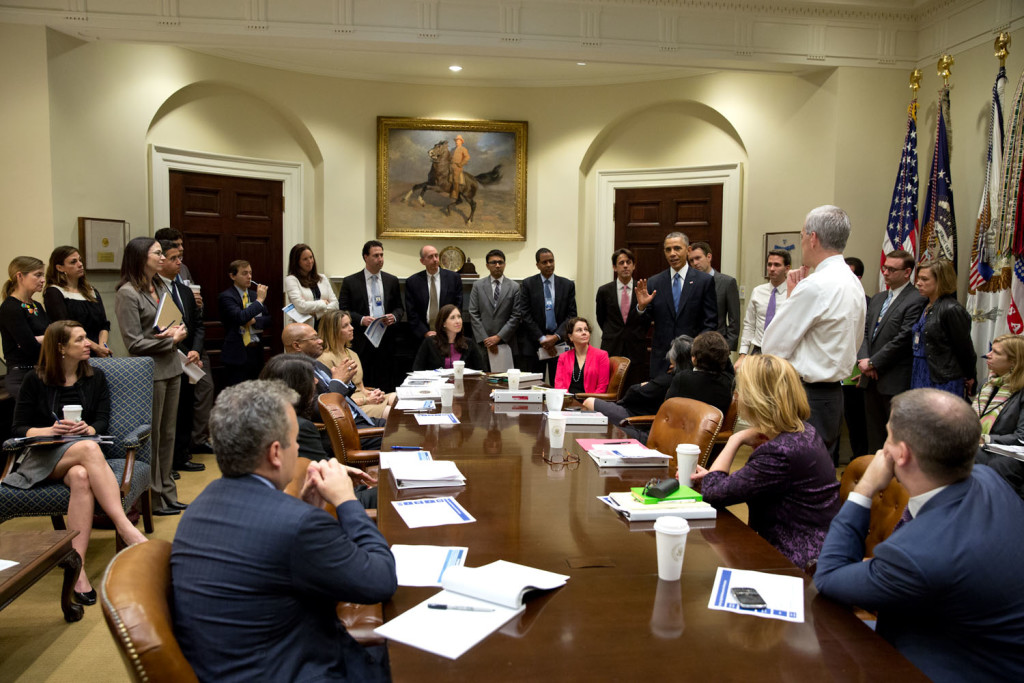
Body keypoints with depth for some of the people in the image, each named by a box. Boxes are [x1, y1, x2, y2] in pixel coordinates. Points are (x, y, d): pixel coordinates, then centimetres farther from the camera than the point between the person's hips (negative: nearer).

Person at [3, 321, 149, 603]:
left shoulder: (95, 377, 13)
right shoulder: (35, 380, 6)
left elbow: (102, 420, 7)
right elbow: (18, 428, 4)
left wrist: (88, 428, -16)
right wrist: (50, 430, -17)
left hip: (82, 451, 2)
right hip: (40, 457, -2)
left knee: (81, 477, -38)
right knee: (89, 449, -37)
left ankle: (76, 566, -43)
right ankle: (126, 528, -47)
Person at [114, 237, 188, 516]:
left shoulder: (160, 287, 12)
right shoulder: (128, 293, -12)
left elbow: (178, 322, 20)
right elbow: (134, 343, -15)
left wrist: (177, 331, -3)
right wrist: (170, 340, -11)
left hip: (171, 369, 8)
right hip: (150, 372, -8)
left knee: (167, 434, 14)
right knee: (151, 436, 2)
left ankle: (167, 494, 25)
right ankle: (152, 499, 14)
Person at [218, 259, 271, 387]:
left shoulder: (254, 295, 14)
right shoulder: (226, 296, -7)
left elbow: (269, 319, 13)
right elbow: (240, 317, -23)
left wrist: (254, 321, -7)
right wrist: (259, 300, -16)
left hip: (256, 351, 6)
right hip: (237, 353, -6)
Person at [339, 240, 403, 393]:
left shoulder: (392, 280, 12)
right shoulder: (350, 282, 4)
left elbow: (398, 307, 16)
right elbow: (343, 310, 1)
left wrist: (394, 317, -6)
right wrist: (361, 320, -15)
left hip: (386, 341, 2)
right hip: (362, 341, -2)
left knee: (387, 386, 2)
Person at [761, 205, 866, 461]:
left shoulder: (815, 286, -19)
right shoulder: (853, 283, 11)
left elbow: (772, 347, -13)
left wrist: (790, 296, -2)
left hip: (808, 397, -10)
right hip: (834, 392, 10)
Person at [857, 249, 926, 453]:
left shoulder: (916, 301, -10)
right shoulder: (877, 299, 17)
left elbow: (903, 339, -16)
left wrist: (873, 363, -13)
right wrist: (863, 360, -3)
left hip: (895, 382, -8)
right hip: (871, 378, 8)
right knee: (873, 430, 14)